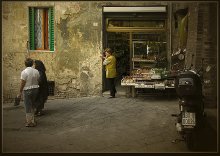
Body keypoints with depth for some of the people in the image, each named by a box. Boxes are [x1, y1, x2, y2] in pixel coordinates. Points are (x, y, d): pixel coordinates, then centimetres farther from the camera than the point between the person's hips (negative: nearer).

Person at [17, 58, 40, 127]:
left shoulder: (24, 72, -14)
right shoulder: (36, 71, 2)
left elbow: (22, 83, -15)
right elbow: (38, 81, 5)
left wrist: (20, 92, -7)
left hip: (27, 90, -6)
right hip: (35, 89, 6)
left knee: (28, 107, 3)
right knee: (32, 106, 20)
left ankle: (30, 122, 6)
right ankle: (32, 119, 30)